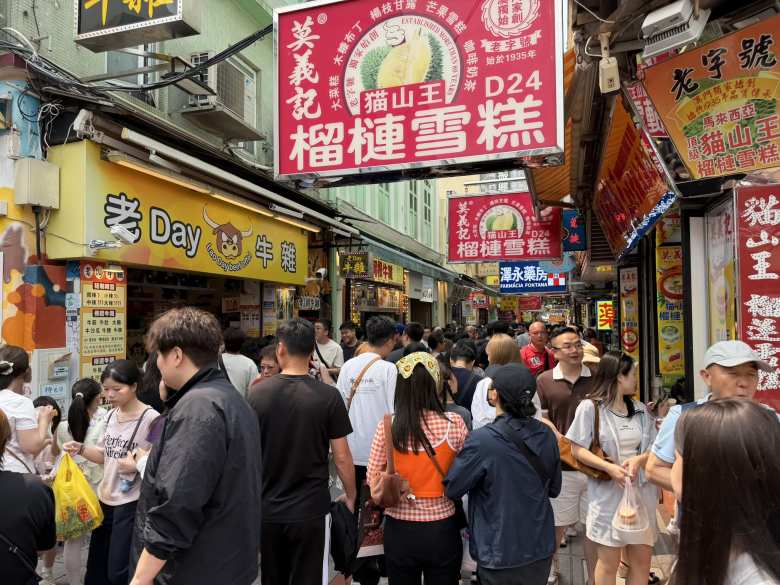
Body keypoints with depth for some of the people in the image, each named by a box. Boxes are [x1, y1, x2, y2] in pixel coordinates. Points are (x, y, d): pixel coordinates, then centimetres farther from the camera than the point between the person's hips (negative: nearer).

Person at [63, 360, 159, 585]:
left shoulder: (150, 418, -17)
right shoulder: (111, 415, 6)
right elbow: (104, 455, 15)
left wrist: (137, 464, -29)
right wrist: (80, 448, -1)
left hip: (132, 503, -7)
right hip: (105, 498, 8)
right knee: (96, 567, 20)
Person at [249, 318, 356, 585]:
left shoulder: (257, 393, -7)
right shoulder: (329, 396, -14)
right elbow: (341, 458, -9)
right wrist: (351, 496, 8)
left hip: (267, 509, 3)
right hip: (310, 510, -2)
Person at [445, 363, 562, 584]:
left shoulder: (482, 440, -25)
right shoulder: (546, 435, -6)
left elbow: (451, 489, -13)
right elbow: (554, 489, 7)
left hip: (501, 556, -5)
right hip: (541, 550, 5)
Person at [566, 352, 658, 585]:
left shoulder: (640, 409, 9)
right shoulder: (590, 407, -10)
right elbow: (577, 450, -11)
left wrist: (639, 460, -14)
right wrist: (610, 468, -22)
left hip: (641, 489, 5)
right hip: (608, 492, -5)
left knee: (642, 560, 10)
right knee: (609, 563, 4)